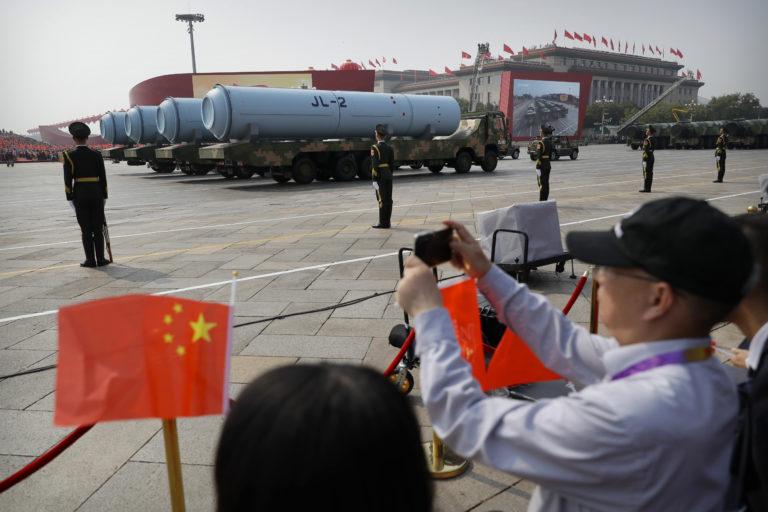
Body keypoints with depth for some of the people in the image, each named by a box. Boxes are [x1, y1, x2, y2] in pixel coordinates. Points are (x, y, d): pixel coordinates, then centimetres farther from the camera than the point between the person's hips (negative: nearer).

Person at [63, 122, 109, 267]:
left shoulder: (69, 156, -4)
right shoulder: (96, 155, -1)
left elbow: (68, 180, -7)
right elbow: (103, 178, 0)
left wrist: (70, 199, 0)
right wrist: (104, 197, 7)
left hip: (80, 195, -1)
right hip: (96, 195, 1)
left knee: (86, 229, 4)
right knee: (98, 228, 5)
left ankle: (90, 260, 6)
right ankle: (100, 259, 7)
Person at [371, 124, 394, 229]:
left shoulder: (375, 148, -12)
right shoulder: (390, 148, 9)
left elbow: (375, 165, -17)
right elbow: (392, 164, 10)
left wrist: (374, 180, -15)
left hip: (380, 176, -7)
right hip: (388, 175, 7)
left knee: (382, 199, -6)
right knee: (388, 199, 7)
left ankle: (383, 223, -4)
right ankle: (387, 222, 12)